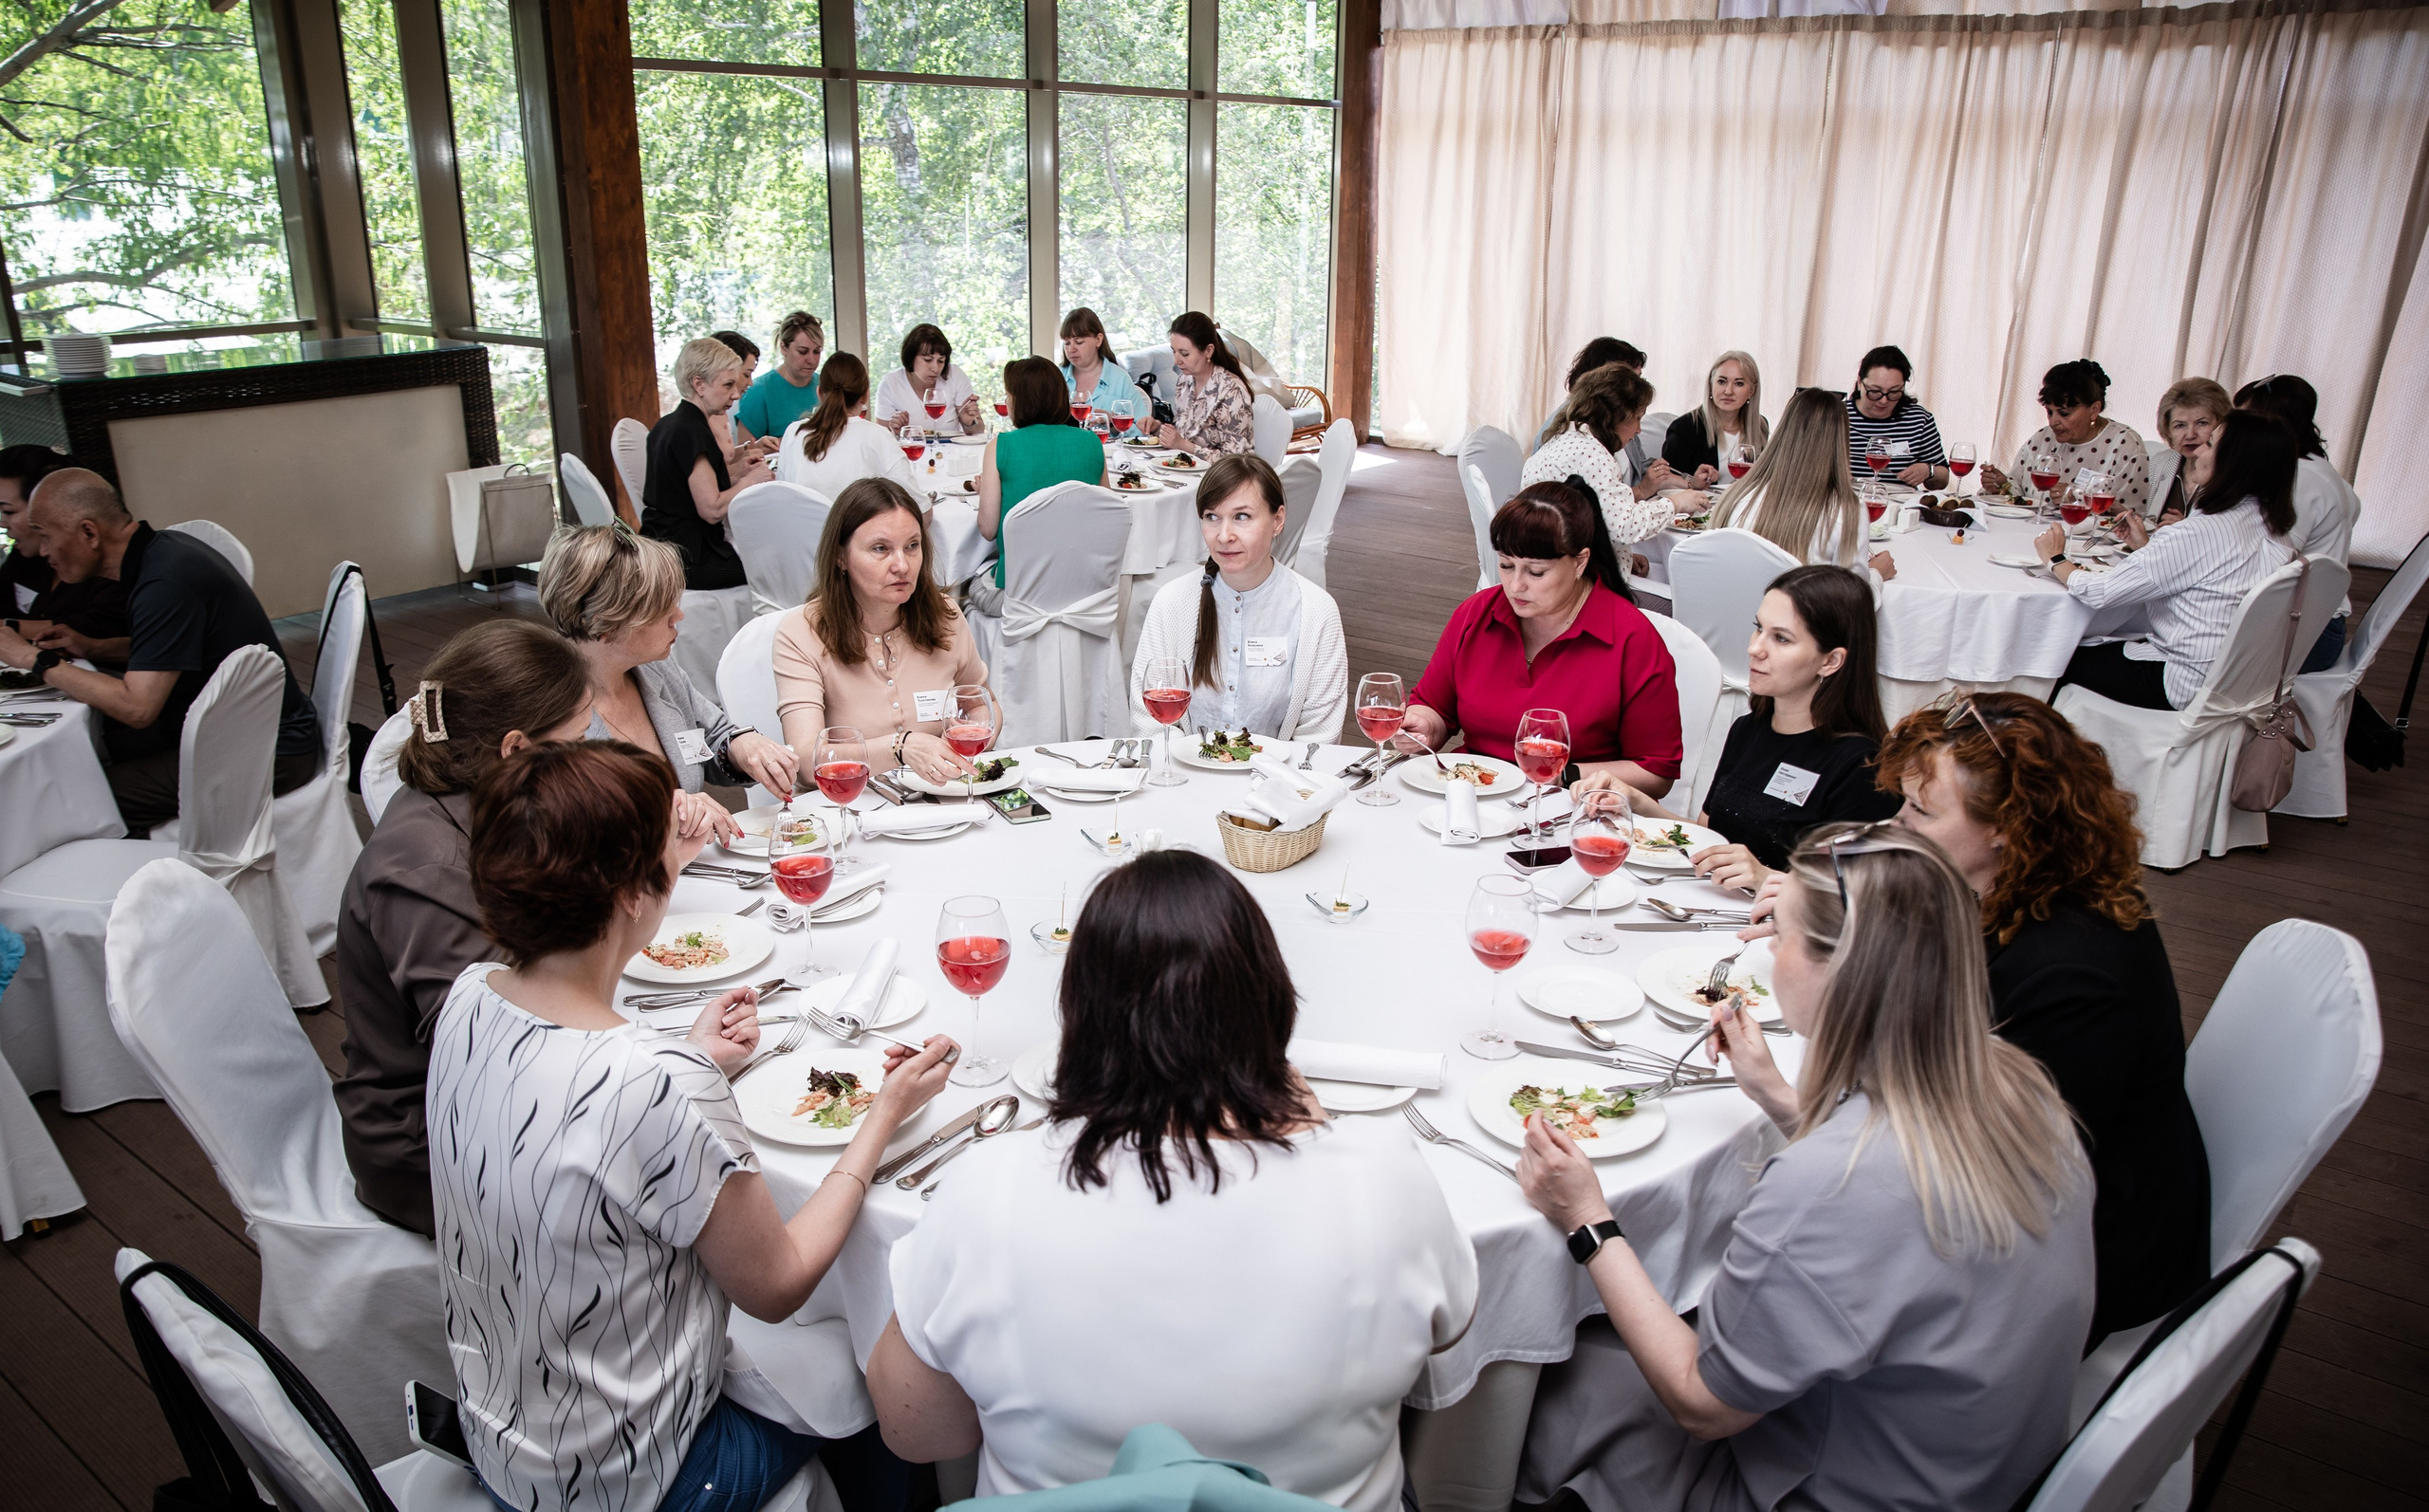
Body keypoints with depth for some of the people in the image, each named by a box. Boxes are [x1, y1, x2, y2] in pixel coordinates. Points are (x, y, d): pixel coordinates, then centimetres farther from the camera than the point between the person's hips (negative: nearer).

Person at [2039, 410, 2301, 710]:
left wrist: (2056, 559, -2)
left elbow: (2100, 593, -19)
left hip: (2186, 684, -8)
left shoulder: (2202, 531, -23)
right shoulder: (2273, 531, 2)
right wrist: (2144, 544, 17)